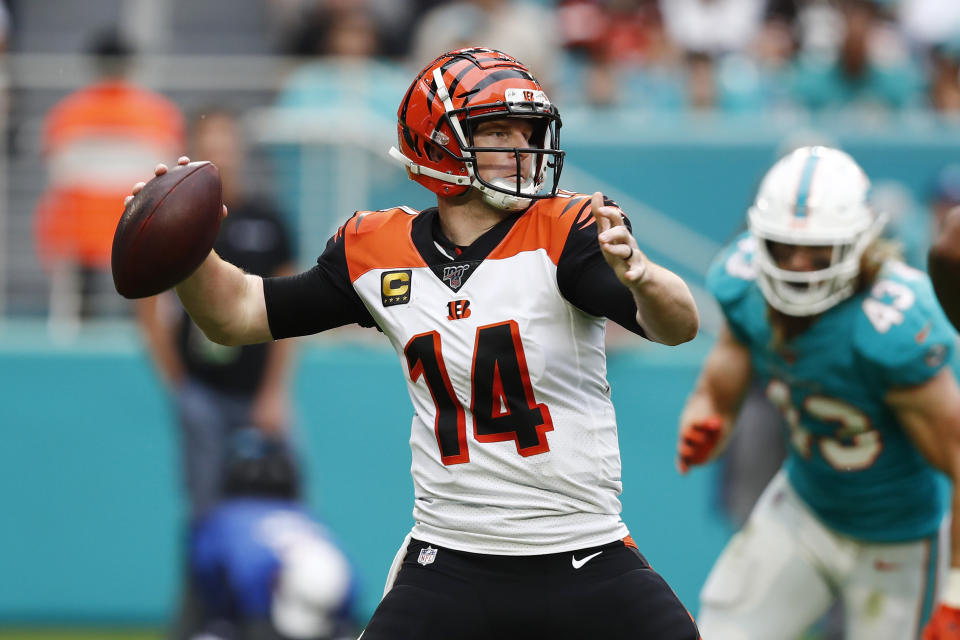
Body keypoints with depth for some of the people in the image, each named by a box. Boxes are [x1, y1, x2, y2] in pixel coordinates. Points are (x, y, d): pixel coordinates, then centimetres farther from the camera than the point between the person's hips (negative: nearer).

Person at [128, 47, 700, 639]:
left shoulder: (567, 232, -8)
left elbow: (681, 327, -23)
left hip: (588, 562, -1)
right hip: (449, 564, 2)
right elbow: (237, 314, 12)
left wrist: (638, 275, -46)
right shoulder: (377, 251, 3)